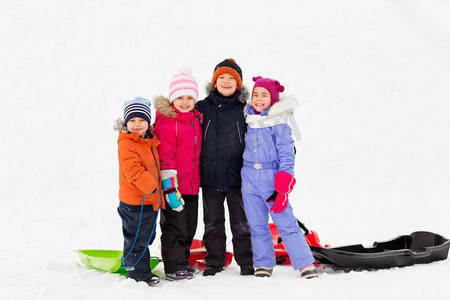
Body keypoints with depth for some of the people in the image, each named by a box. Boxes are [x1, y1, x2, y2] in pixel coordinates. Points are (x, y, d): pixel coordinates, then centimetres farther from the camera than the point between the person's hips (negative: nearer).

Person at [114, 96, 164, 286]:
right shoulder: (126, 144, -17)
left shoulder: (150, 141, 10)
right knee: (136, 238, 1)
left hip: (150, 199, 9)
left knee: (147, 236, 18)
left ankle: (142, 269, 30)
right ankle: (137, 272, 12)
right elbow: (133, 170, -26)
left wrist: (158, 191, 21)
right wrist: (152, 187, -26)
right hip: (134, 201, -9)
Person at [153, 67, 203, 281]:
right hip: (174, 186, -8)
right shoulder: (167, 123, -13)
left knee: (189, 228, 16)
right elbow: (165, 157, -17)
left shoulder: (196, 119, 11)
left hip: (192, 185, 8)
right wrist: (170, 187, -21)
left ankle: (183, 262, 31)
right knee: (175, 228, 0)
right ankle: (174, 267, 12)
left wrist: (199, 181, 22)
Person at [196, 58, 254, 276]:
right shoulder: (203, 107, 4)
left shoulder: (244, 109, 1)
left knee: (241, 223, 7)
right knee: (212, 223, 10)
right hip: (210, 176, 2)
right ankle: (214, 262, 22)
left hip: (237, 176, -1)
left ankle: (246, 261, 19)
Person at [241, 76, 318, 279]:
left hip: (272, 178, -4)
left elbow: (286, 152, -7)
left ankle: (305, 264, 0)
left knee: (286, 223, -7)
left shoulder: (278, 122, -4)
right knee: (257, 225, 7)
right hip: (250, 179, 4)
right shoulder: (248, 120, 9)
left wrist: (284, 182, -14)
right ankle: (263, 264, 18)